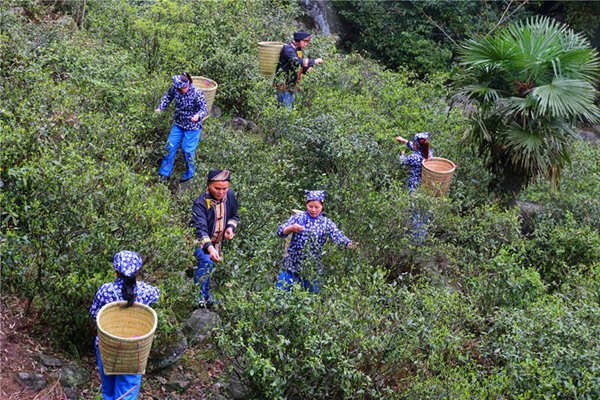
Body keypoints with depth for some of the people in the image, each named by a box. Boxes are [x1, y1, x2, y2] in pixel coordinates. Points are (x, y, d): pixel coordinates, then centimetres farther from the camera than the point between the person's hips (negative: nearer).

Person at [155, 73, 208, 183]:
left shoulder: (197, 93, -26)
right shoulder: (175, 89, -12)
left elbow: (204, 109, -24)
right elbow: (168, 97, 8)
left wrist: (198, 115, -46)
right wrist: (161, 108, -5)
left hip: (192, 126, -5)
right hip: (178, 124, 5)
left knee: (187, 150, -1)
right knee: (171, 147, 5)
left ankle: (190, 173, 25)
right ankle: (165, 174, 18)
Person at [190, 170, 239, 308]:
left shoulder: (230, 195, -10)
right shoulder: (201, 203, -30)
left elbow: (234, 215, 9)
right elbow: (201, 229, -41)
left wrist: (231, 227, -13)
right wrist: (209, 248, -56)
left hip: (216, 241, 6)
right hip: (200, 241, -6)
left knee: (209, 267, 16)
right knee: (206, 262, -27)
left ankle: (205, 296, 35)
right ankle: (199, 297, -15)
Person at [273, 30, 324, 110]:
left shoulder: (297, 50, 13)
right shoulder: (288, 49, -18)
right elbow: (297, 61, -34)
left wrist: (306, 69, 2)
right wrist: (314, 61, -28)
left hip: (291, 85, 10)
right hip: (283, 84, -10)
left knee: (289, 108, 14)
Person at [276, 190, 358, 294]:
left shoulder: (326, 223, 3)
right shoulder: (298, 218, 1)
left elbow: (337, 235, -13)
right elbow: (280, 231, -8)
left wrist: (349, 244, -35)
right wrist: (291, 228, -31)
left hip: (313, 269, 1)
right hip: (291, 266, -1)